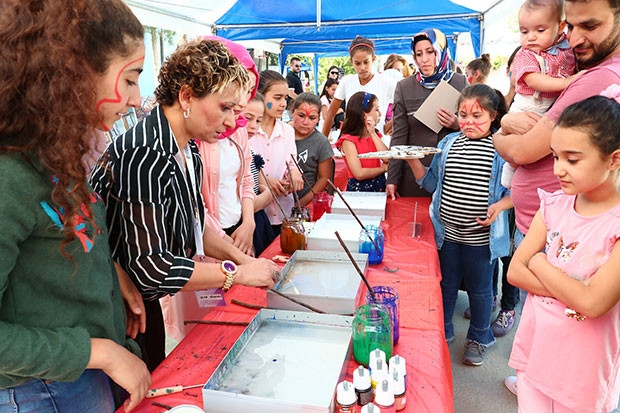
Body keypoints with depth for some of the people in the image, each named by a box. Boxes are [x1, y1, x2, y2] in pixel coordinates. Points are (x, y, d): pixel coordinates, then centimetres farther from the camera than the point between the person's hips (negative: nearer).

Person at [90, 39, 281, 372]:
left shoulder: (187, 150, -2)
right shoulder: (144, 157, -30)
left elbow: (194, 223, 8)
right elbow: (150, 267, -34)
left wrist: (245, 259, -4)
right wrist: (238, 272, -26)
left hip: (148, 305, 9)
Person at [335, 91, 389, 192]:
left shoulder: (375, 134, 11)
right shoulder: (348, 140, -9)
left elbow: (388, 159, -4)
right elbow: (359, 174, -17)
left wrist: (373, 133, -6)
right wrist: (383, 168, -2)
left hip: (380, 186, 5)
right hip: (359, 187, -4)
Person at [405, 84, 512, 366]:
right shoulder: (448, 143, 6)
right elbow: (432, 183, 9)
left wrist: (499, 206, -23)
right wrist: (413, 161, -3)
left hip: (481, 236, -3)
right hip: (447, 232, 4)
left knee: (479, 289, 15)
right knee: (446, 284, 19)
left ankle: (478, 338, 38)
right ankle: (442, 331, 41)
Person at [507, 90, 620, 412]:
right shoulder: (554, 205, -3)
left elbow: (593, 302, -26)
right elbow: (515, 271, -6)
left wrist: (539, 262, -14)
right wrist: (572, 289, -19)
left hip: (581, 370, -4)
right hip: (534, 349, 4)